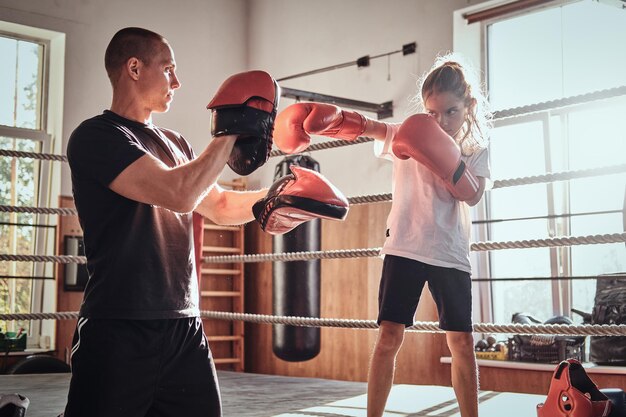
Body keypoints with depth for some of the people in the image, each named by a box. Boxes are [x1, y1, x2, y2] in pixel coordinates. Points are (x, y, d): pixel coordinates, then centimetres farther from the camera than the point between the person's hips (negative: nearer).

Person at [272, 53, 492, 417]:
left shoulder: (476, 150, 6)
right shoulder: (407, 136, 3)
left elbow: (472, 195, -11)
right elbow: (364, 126, -14)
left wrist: (446, 156, -25)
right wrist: (324, 117, -32)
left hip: (451, 255, 1)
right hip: (404, 248, -1)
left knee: (462, 340, 5)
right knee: (390, 335, -5)